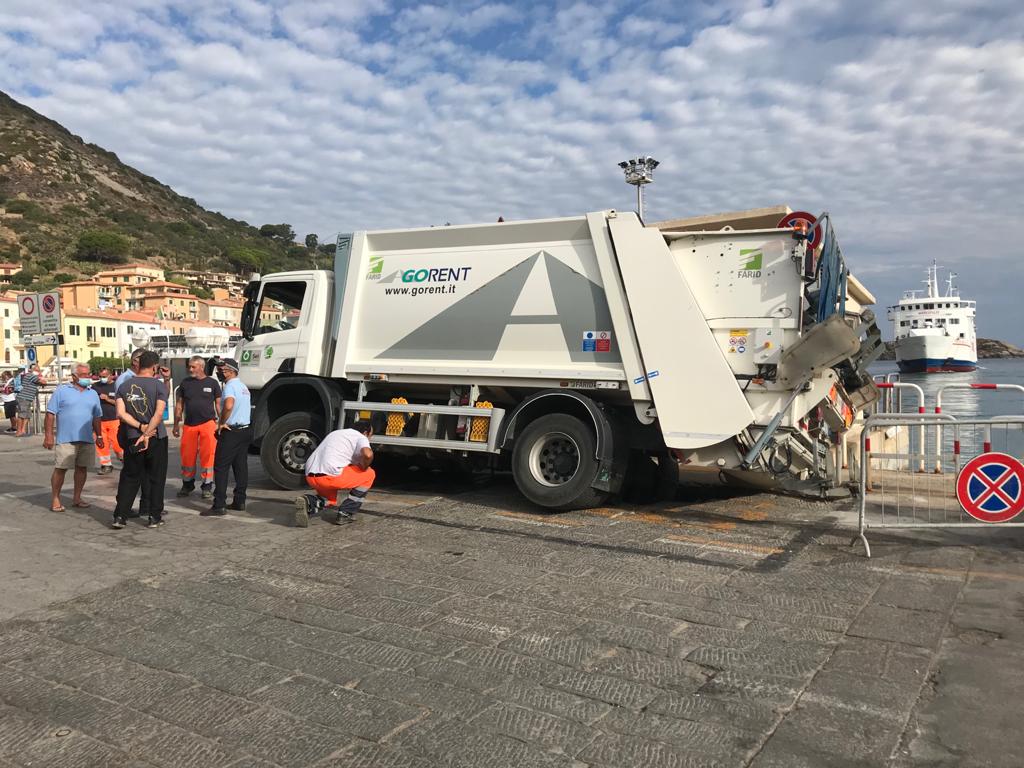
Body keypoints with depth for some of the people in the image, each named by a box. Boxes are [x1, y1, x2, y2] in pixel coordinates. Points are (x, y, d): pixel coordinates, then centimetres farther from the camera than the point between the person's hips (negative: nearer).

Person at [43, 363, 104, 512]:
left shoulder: (93, 394, 14)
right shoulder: (62, 391, 0)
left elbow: (97, 417, 19)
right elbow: (50, 414, -3)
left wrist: (99, 436, 16)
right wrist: (48, 435, -9)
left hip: (87, 439, 5)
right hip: (65, 439, -4)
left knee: (82, 468, 9)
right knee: (60, 469, -4)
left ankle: (77, 497, 19)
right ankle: (55, 499, 5)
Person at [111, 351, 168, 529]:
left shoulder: (124, 386, 3)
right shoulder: (159, 385, -8)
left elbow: (121, 413, -6)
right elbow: (159, 414, -18)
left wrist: (141, 427, -9)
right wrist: (146, 434, -16)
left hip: (132, 438, 3)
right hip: (156, 438, -3)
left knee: (129, 478, 13)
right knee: (156, 478, 8)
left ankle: (120, 516, 8)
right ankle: (154, 516, 12)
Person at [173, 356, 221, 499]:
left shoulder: (212, 383, 4)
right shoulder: (185, 383, 8)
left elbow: (218, 404, 7)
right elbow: (179, 405, 12)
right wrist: (176, 425, 9)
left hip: (208, 423, -2)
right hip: (189, 425, 2)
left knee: (207, 455, -2)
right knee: (187, 456, 6)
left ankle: (207, 486, 7)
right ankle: (187, 484, 21)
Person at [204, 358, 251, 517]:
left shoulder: (230, 386, -13)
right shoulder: (244, 387, 17)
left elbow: (228, 405, -31)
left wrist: (221, 423, -18)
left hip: (231, 431, -9)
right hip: (245, 430, 9)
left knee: (221, 468, -5)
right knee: (241, 466, 11)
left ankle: (219, 506, -7)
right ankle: (239, 502, 14)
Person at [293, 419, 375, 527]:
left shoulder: (335, 433, 31)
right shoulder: (361, 437, 5)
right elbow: (367, 454, -17)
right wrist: (363, 468, 4)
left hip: (310, 477, 8)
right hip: (330, 476, -8)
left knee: (330, 502, 33)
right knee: (369, 474, 13)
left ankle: (309, 503, -1)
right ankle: (344, 514, 10)